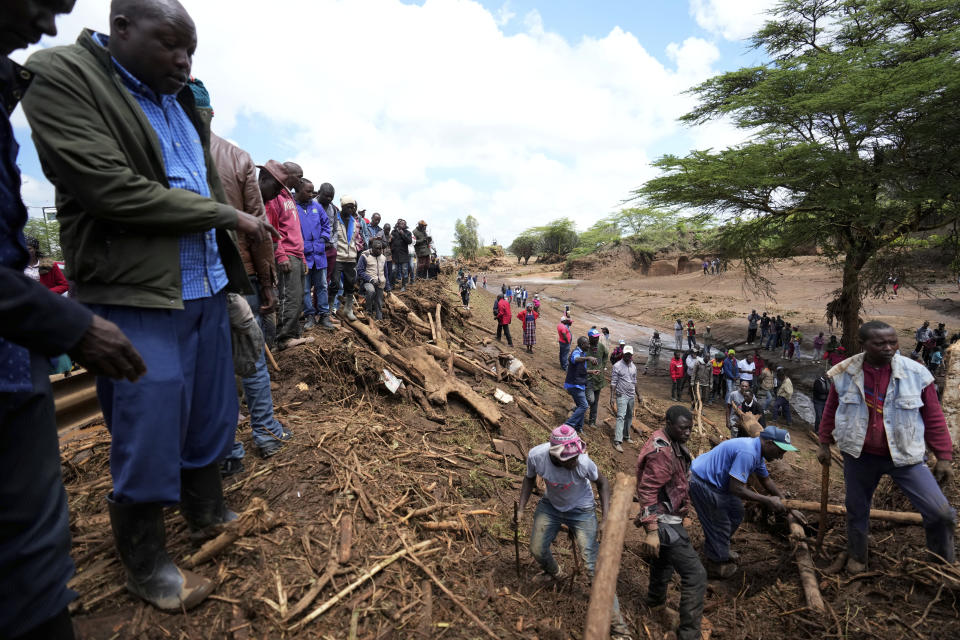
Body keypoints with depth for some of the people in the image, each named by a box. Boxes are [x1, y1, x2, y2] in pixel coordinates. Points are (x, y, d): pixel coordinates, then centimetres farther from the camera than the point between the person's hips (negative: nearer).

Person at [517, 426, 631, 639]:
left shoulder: (583, 462, -37)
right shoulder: (536, 455, -32)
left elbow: (602, 482, -14)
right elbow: (530, 478, -7)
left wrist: (605, 518, -20)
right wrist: (521, 509, -13)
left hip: (581, 510, -3)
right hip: (550, 505, 3)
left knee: (594, 566, -8)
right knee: (537, 550, 10)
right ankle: (554, 573, 47)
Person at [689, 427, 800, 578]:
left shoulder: (757, 451, 4)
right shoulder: (747, 453, -29)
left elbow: (766, 480, 19)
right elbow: (736, 488, -29)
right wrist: (767, 501, -20)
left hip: (716, 481, 10)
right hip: (701, 483, -10)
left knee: (736, 514, 22)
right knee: (719, 526, 4)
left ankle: (721, 550, 41)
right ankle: (717, 565, 27)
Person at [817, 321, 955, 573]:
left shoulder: (916, 373, -10)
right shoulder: (845, 373, -8)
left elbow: (933, 417, -2)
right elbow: (831, 410, 4)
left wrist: (944, 457, -1)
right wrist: (824, 443, 8)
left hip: (904, 457, 0)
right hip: (859, 456, 1)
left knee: (940, 512, -6)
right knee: (856, 509, 15)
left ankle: (944, 566, 21)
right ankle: (857, 558, 37)